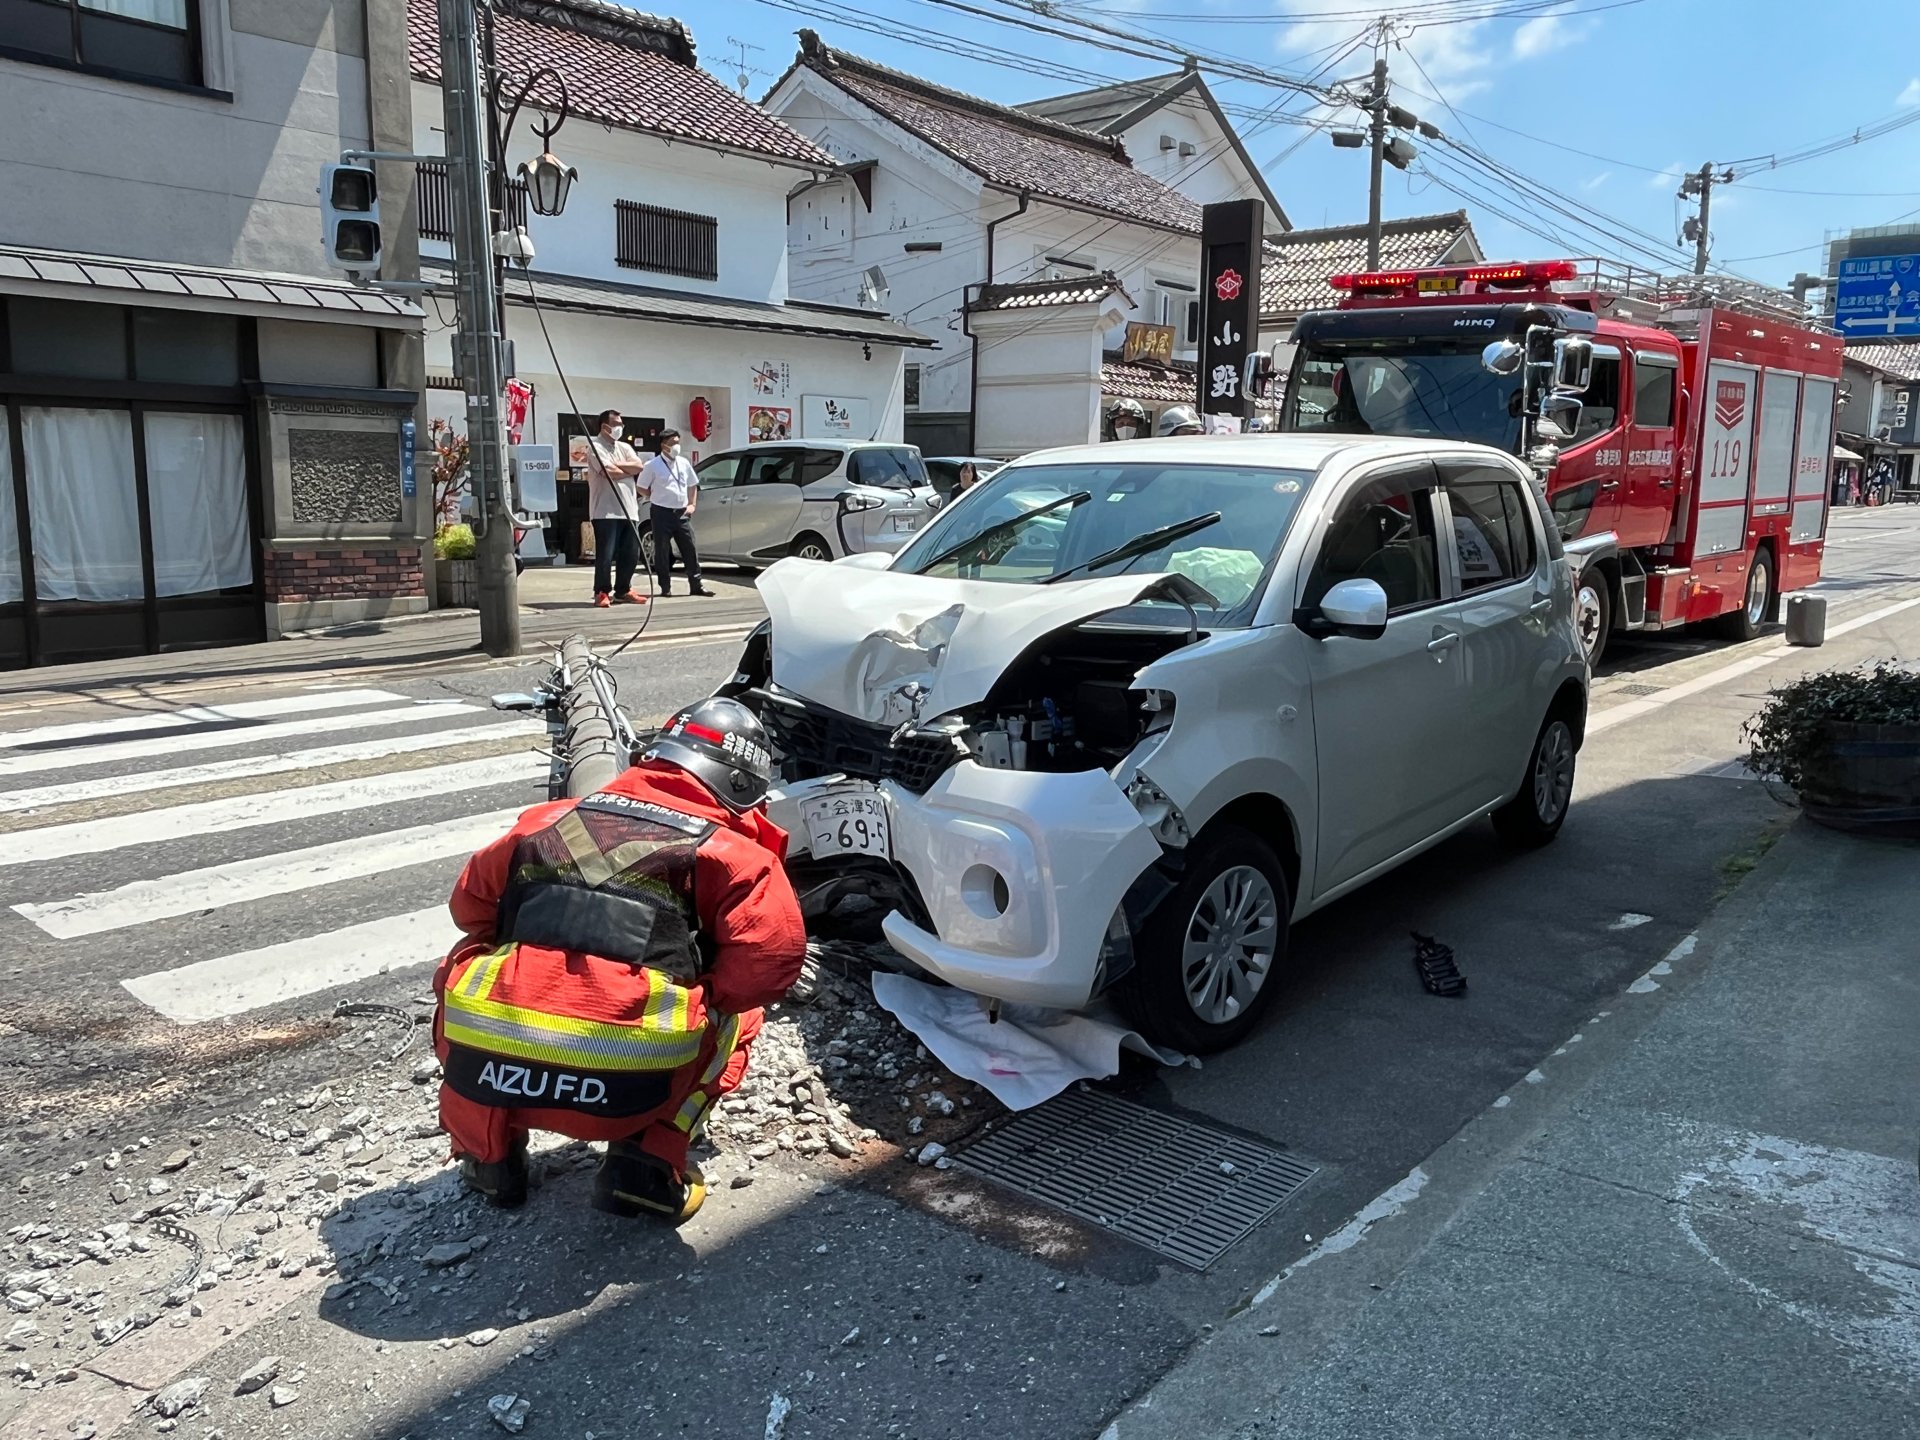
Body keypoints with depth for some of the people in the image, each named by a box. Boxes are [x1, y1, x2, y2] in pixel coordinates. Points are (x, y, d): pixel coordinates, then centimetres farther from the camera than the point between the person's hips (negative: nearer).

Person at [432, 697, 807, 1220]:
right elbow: (773, 954, -4)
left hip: (485, 1073, 3)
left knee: (465, 966, 35)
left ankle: (487, 1148, 24)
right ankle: (650, 1163, 10)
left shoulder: (550, 820, 22)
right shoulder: (730, 850, 10)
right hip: (624, 1093, -3)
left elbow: (471, 906, 29)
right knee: (736, 1015, 25)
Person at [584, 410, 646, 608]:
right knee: (605, 554, -7)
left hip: (628, 510, 7)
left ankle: (623, 590, 19)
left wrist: (618, 465, -10)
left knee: (630, 554, 7)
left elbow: (638, 466, 2)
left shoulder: (624, 447, 19)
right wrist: (630, 470, 2)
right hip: (606, 510, -7)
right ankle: (602, 592, 2)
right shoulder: (595, 446, -3)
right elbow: (611, 473, -15)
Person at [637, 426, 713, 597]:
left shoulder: (684, 463, 10)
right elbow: (642, 488, 1)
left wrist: (692, 504, 12)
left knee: (690, 550, 3)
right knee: (662, 552, 1)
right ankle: (665, 587, 9)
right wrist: (658, 499, 1)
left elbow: (693, 485, 22)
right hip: (662, 513, -4)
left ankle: (696, 585, 9)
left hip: (682, 512, 4)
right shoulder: (652, 466, -5)